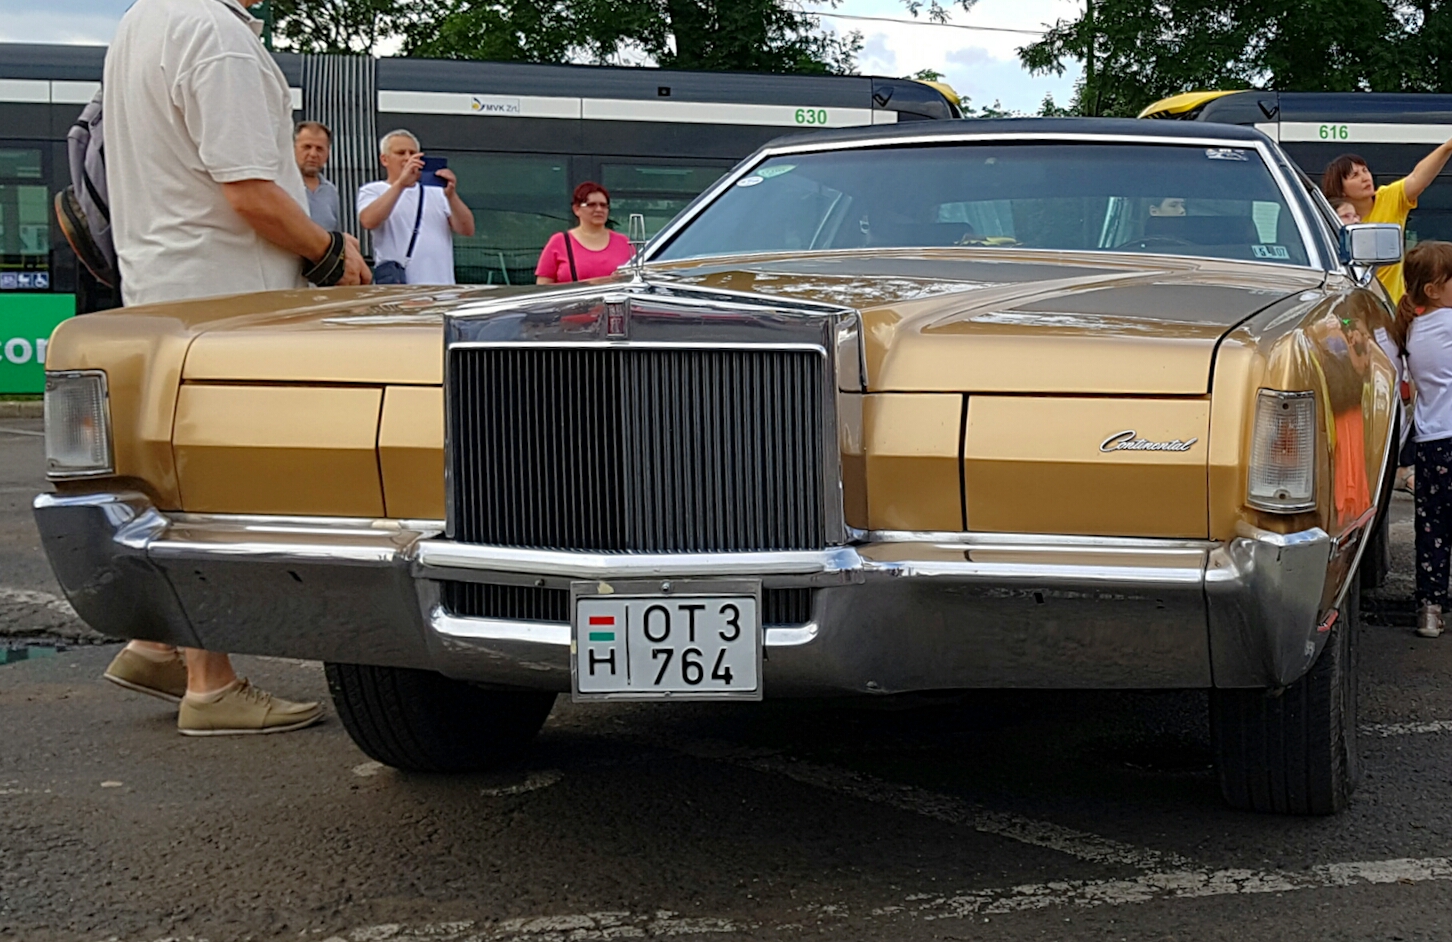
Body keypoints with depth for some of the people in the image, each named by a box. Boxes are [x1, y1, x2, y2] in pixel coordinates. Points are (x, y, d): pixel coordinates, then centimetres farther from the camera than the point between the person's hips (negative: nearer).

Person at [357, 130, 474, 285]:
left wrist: (451, 195, -12)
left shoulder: (436, 191, 17)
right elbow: (368, 221, -14)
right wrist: (400, 183, -19)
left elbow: (467, 230, 6)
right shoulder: (372, 191, 9)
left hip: (441, 285, 4)